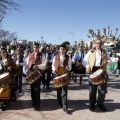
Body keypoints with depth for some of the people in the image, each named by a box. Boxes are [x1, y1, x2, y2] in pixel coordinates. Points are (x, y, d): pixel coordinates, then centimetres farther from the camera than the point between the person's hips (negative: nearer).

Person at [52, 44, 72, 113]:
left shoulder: (68, 57, 4)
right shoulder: (56, 57, 7)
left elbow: (70, 67, 4)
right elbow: (53, 65, 9)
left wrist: (68, 68, -18)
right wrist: (54, 69, -10)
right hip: (57, 75, 2)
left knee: (64, 91, -7)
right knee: (59, 90, 10)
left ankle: (65, 107, -5)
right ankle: (60, 104, 27)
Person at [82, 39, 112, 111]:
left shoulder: (105, 52, 14)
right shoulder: (91, 52, 7)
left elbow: (110, 60, 17)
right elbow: (85, 60, 4)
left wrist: (107, 62, -7)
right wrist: (87, 66, -15)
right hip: (93, 71, -2)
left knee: (103, 89, 5)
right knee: (92, 88, 5)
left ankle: (100, 103, 23)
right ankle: (92, 103, 19)